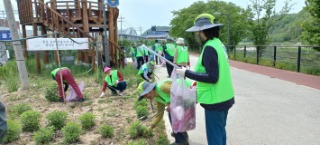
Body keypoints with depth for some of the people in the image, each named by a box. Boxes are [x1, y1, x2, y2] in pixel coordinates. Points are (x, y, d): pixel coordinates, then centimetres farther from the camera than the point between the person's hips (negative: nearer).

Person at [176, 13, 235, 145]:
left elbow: (212, 77, -25)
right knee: (220, 132, 23)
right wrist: (199, 82, 16)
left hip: (215, 100, -9)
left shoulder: (209, 47, -21)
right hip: (224, 98, 9)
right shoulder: (217, 43, 8)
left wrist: (187, 73, -19)